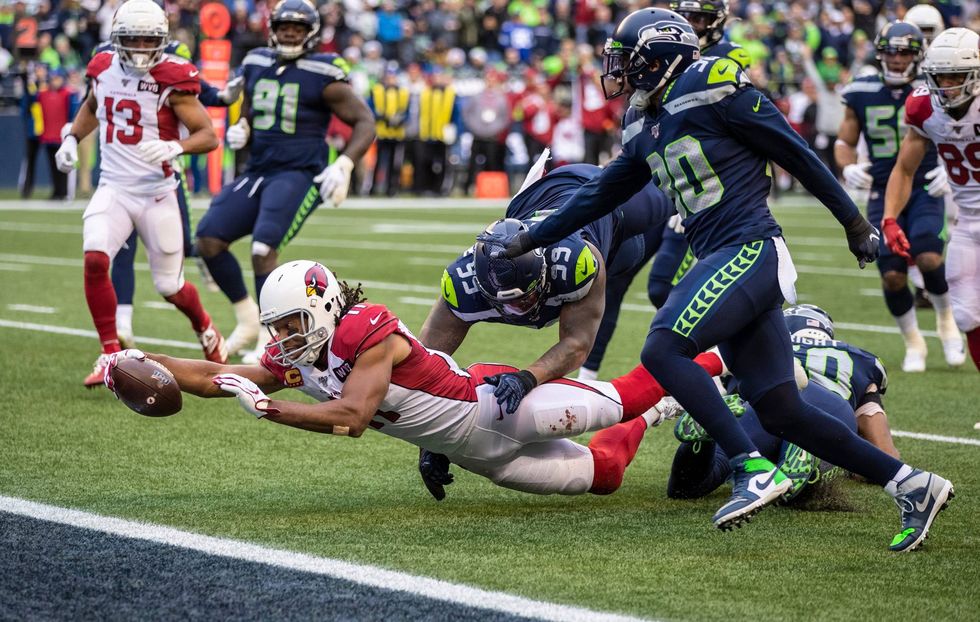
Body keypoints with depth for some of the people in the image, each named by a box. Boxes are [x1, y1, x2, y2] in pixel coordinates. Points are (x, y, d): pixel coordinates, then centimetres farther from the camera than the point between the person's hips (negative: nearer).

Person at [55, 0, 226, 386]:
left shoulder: (172, 79, -12)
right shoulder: (103, 69, 2)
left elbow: (208, 135, -15)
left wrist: (175, 147, -33)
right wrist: (72, 139, 12)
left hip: (156, 194, -3)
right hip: (113, 189, 3)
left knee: (170, 288, 7)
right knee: (95, 258, -24)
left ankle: (205, 328, 42)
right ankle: (111, 353, -13)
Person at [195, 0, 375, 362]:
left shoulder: (322, 75, -7)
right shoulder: (256, 66, 11)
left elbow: (365, 122, -5)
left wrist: (343, 166, -18)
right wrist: (241, 130, 2)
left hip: (299, 174, -6)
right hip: (258, 172, 7)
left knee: (263, 249, -23)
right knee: (208, 239, -6)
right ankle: (248, 320, 11)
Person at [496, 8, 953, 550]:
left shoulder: (713, 91, -6)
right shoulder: (651, 134, 19)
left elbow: (796, 154, -3)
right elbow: (598, 197, 29)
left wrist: (853, 222, 2)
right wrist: (525, 241, 30)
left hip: (749, 250, -8)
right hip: (723, 261, 8)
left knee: (662, 350, -21)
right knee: (781, 413, 2)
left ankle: (753, 470, -23)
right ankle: (910, 484, 5)